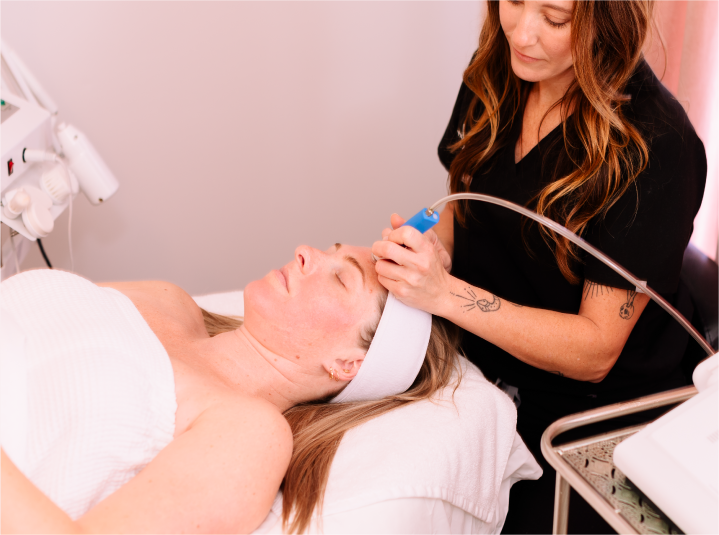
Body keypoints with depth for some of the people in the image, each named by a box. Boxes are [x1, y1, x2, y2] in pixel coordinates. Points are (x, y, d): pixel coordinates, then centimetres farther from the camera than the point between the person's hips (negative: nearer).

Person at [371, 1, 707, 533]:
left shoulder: (656, 145, -23)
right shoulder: (496, 74, -4)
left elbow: (595, 351, -20)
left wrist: (445, 293, -29)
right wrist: (434, 249, -12)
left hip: (588, 413, -4)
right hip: (480, 367, 5)